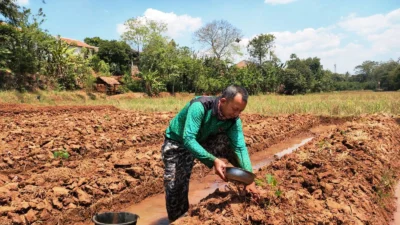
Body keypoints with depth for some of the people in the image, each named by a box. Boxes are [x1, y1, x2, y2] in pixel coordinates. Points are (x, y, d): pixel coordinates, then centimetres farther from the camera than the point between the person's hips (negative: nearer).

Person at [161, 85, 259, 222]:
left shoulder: (233, 120, -17)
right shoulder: (199, 106, -35)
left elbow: (240, 147, -20)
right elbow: (188, 139, -40)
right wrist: (214, 160, -47)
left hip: (203, 140, 4)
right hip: (178, 142, -4)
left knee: (232, 144, -16)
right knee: (176, 187, -7)